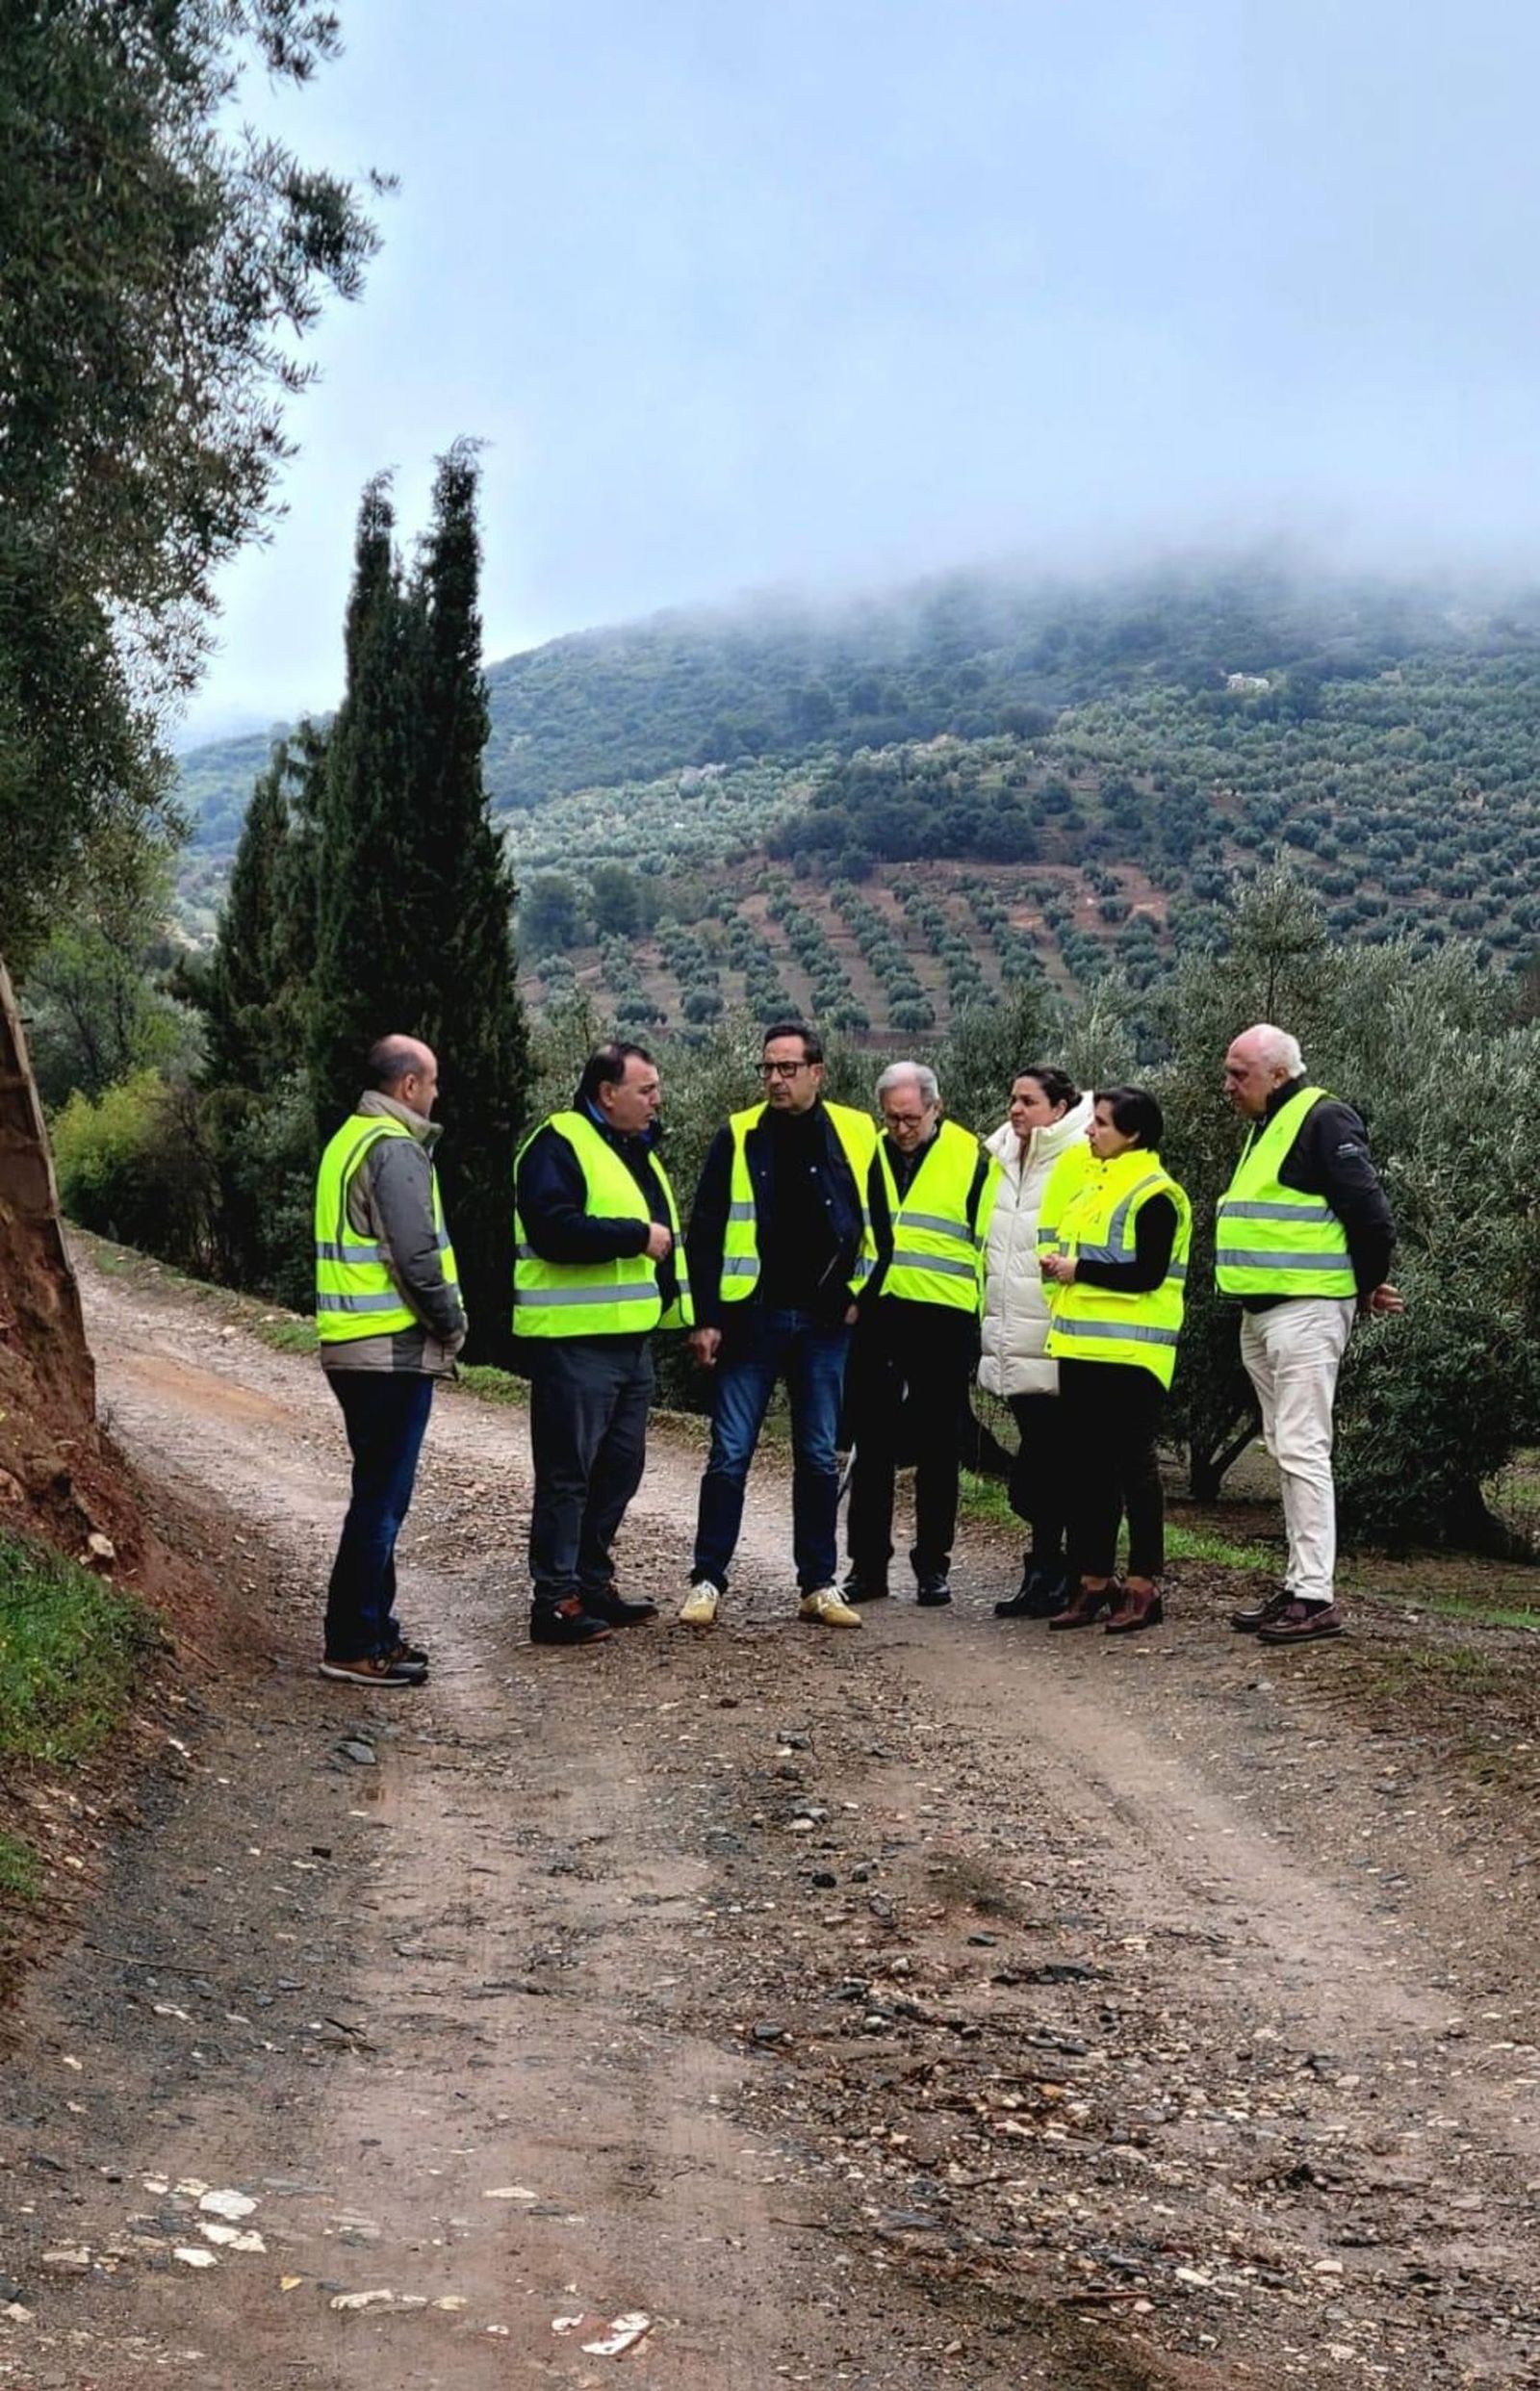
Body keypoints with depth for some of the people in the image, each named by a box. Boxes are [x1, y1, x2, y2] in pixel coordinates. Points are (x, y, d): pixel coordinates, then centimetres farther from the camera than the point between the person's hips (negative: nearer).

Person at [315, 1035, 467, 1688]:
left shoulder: (350, 1140, 16)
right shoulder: (394, 1149, -15)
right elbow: (416, 1256, -21)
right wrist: (451, 1322, -6)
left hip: (352, 1347, 10)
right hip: (394, 1348, -10)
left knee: (378, 1492, 18)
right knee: (382, 1496, -4)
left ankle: (370, 1628, 26)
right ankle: (354, 1646, 0)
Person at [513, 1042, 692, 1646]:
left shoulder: (636, 1148, 19)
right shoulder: (559, 1145, -11)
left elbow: (657, 1226, 29)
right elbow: (554, 1228, -25)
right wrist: (637, 1236, -19)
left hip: (630, 1339, 10)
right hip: (575, 1341, -10)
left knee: (619, 1469, 15)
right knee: (567, 1473, -4)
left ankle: (592, 1584, 26)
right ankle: (555, 1601, 1)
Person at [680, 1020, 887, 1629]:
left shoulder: (855, 1135, 2)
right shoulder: (737, 1137, -1)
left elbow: (876, 1227, 10)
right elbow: (706, 1233, -1)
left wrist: (862, 1295, 3)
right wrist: (706, 1318, -6)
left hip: (823, 1325, 1)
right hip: (750, 1320, -1)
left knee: (819, 1458, 8)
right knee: (730, 1454, 0)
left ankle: (819, 1586, 16)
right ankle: (707, 1582, 7)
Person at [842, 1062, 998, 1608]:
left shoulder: (972, 1159, 1)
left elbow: (988, 1246, 1)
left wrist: (985, 1326, -3)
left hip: (942, 1322, -3)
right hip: (873, 1317, 3)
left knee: (936, 1450, 5)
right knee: (871, 1447, 7)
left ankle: (933, 1567, 14)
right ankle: (867, 1565, 14)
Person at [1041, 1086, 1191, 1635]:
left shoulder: (1154, 1193, -10)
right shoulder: (1093, 1183, 18)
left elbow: (1148, 1273, -19)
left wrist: (1079, 1269, -15)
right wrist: (1059, 1262, 6)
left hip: (1130, 1353, -9)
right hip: (1082, 1347, 9)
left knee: (1133, 1466, -3)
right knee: (1087, 1467, 10)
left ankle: (1143, 1587, 4)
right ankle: (1093, 1581, 17)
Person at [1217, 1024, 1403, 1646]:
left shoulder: (1324, 1120, -12)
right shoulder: (1265, 1128, 18)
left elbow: (1368, 1211, -16)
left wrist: (1369, 1288, -4)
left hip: (1305, 1312, -10)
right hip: (1261, 1315, 10)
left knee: (1302, 1450, -11)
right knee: (1286, 1451, 12)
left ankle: (1316, 1598, -8)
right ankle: (1298, 1585, 18)